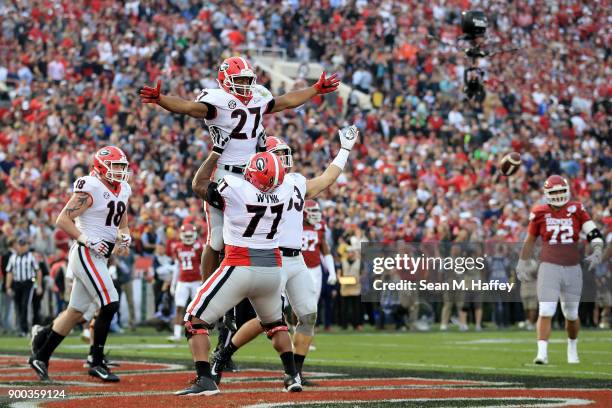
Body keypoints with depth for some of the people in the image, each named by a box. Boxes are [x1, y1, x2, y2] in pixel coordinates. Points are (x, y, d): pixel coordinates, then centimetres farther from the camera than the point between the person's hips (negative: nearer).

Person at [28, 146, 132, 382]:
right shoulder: (90, 189, -13)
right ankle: (96, 363, -5)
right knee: (109, 305, -13)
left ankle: (41, 355, 21)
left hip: (99, 257, 9)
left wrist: (124, 237, 7)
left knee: (76, 312, 12)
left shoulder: (123, 191, 14)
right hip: (86, 254, -9)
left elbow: (122, 223, 28)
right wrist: (87, 240, -22)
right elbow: (63, 220, -15)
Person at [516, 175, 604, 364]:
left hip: (572, 269, 2)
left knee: (572, 314, 12)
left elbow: (593, 232, -4)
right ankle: (542, 352, -13)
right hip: (549, 268, -1)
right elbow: (530, 240, 13)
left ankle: (572, 347, 36)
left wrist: (597, 252, -21)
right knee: (546, 312, -13)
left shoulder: (576, 209, 1)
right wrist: (523, 263, 20)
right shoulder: (540, 213, 0)